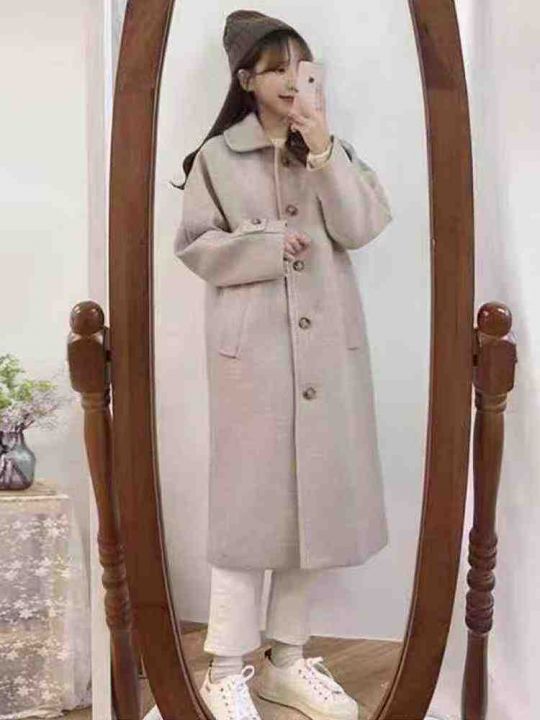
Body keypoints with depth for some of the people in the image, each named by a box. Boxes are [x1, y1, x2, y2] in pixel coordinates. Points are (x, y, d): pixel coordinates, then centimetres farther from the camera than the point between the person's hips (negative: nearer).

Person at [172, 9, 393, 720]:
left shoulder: (336, 148, 13)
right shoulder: (217, 156, 4)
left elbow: (362, 228, 0)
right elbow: (194, 246, -1)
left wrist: (324, 154, -10)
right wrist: (268, 245, -13)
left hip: (327, 345, 4)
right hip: (252, 347, -4)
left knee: (314, 496, 7)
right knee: (250, 498, -2)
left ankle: (287, 659, 22)